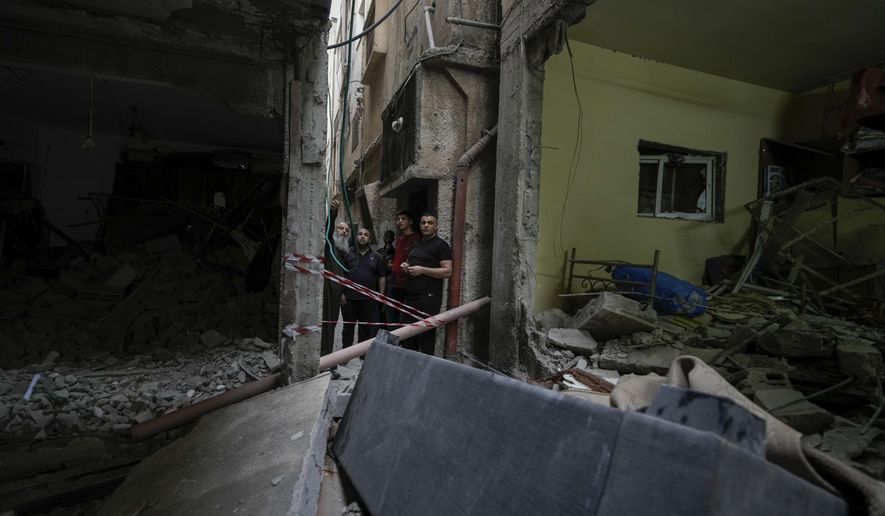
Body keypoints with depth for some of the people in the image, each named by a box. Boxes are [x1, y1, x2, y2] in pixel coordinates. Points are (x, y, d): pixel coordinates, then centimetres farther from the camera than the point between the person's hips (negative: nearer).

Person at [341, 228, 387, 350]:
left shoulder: (376, 256, 5)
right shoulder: (348, 254, 3)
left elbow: (382, 277, 5)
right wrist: (341, 293, -4)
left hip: (369, 299, 1)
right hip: (349, 298, 0)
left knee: (367, 327, 9)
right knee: (348, 326, 10)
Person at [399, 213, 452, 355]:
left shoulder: (441, 245, -3)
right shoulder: (415, 244, 20)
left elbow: (447, 271, -11)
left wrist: (422, 270, -16)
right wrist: (405, 266, 10)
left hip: (429, 297, -7)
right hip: (411, 295, 7)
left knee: (426, 335, -6)